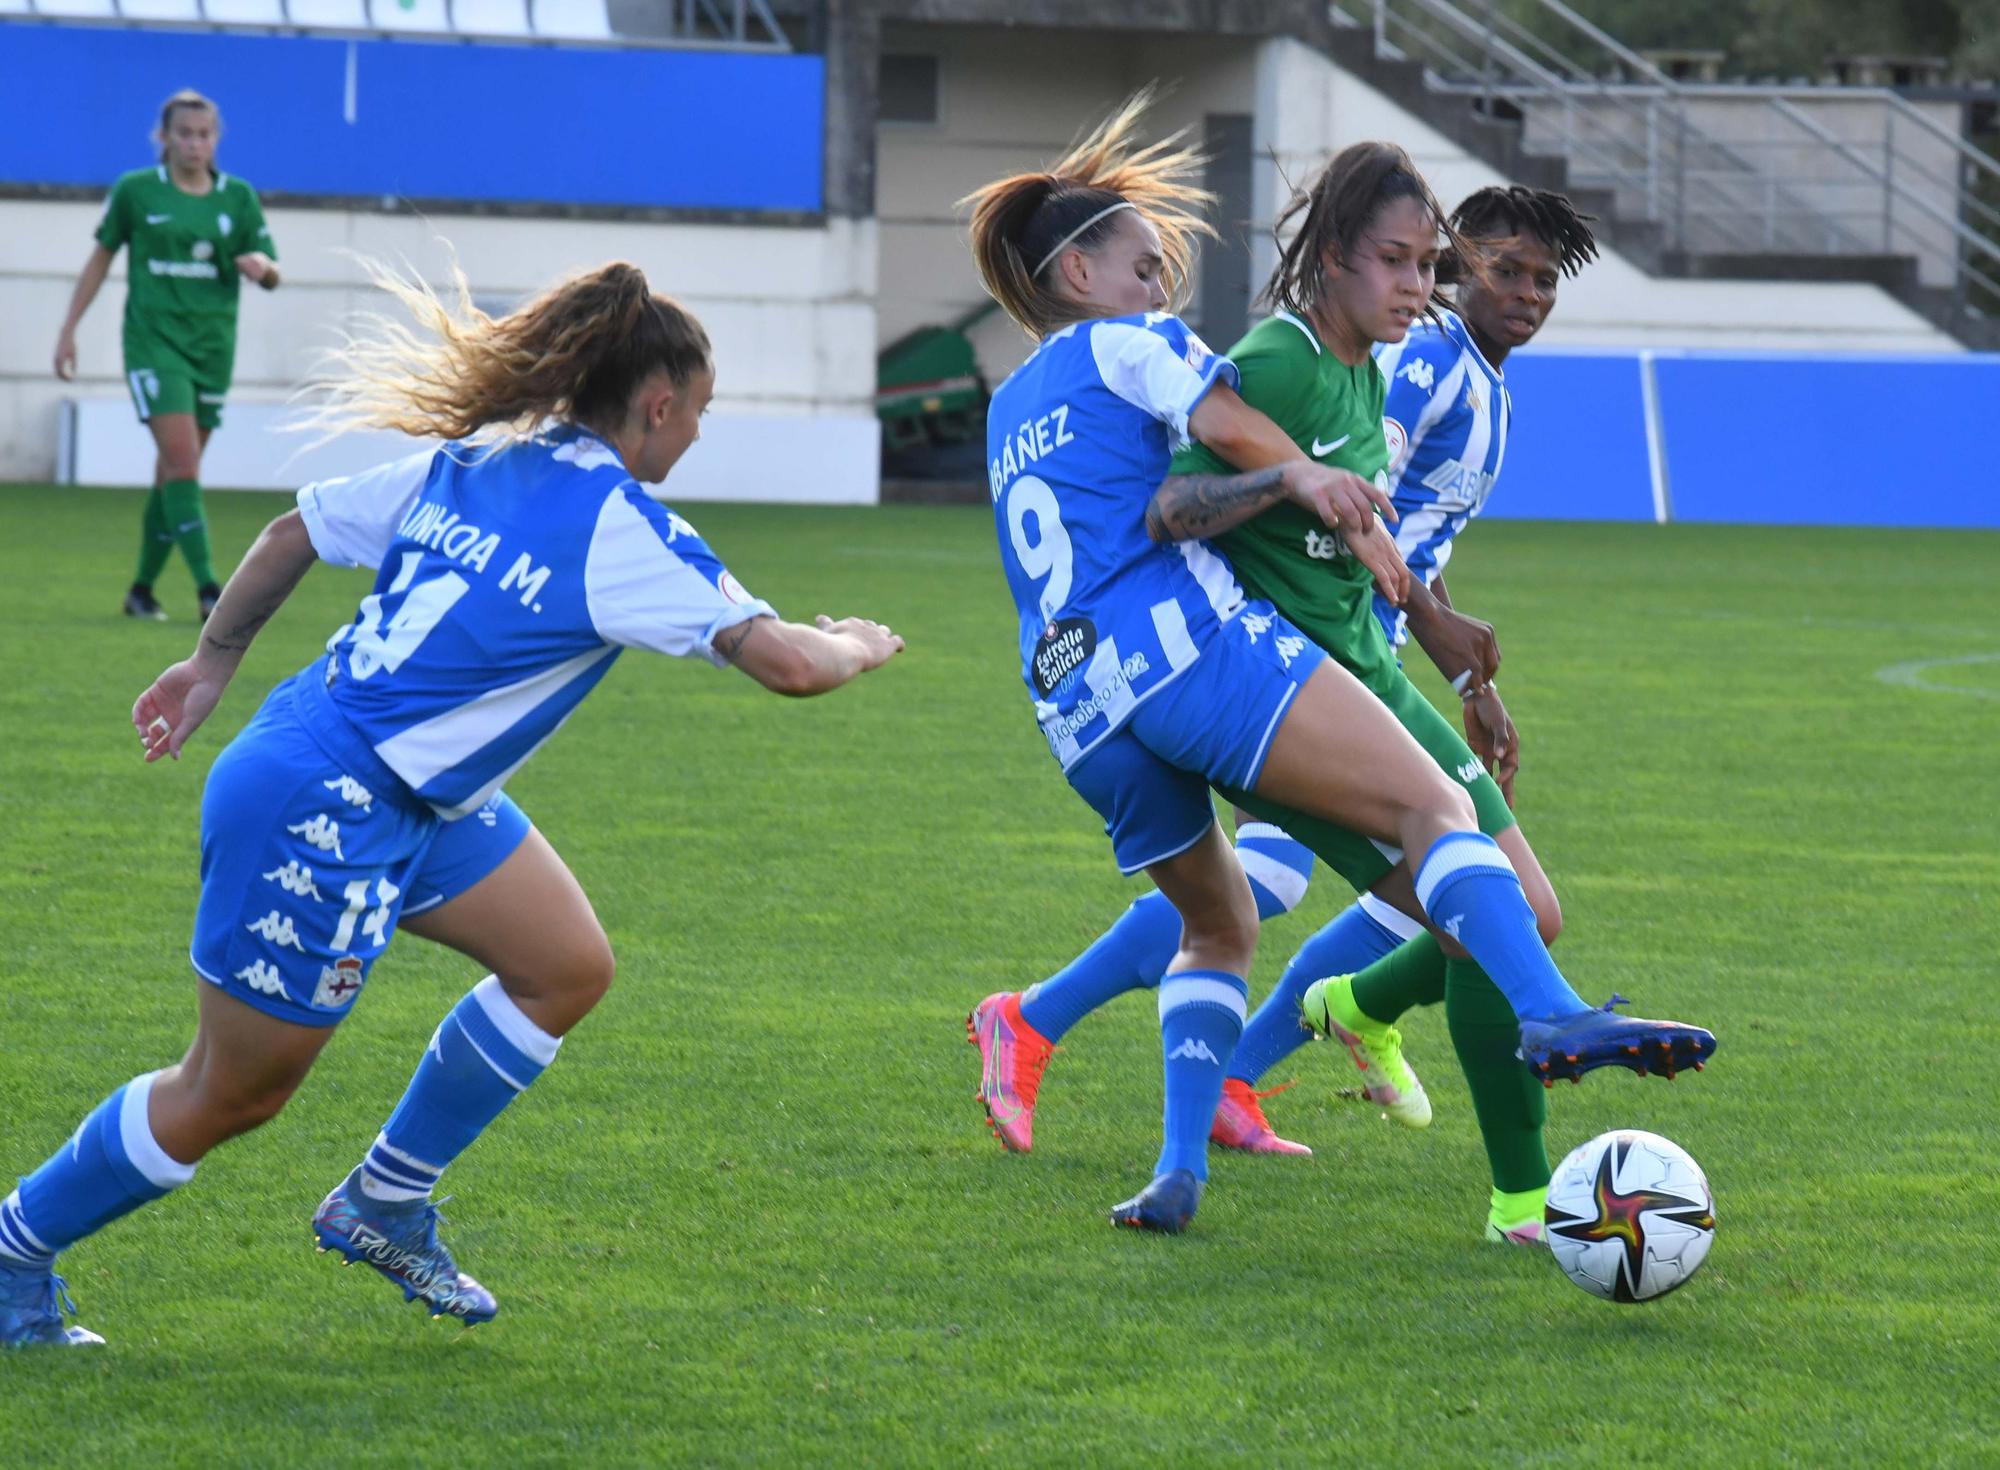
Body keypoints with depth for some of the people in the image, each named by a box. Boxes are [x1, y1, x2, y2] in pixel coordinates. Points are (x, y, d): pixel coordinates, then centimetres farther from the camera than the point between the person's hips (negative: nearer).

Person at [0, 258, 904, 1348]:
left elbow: (293, 533, 14)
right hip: (323, 810, -9)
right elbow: (785, 662, -22)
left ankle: (384, 1204, 24)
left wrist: (214, 663, 27)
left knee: (568, 969, 13)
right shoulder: (621, 530, -18)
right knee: (231, 1097, 5)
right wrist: (855, 648, 0)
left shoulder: (467, 467, 6)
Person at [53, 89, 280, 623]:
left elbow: (272, 275, 8)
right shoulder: (135, 191, -1)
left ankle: (143, 588, 19)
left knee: (174, 470, 7)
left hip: (212, 345, 3)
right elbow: (102, 256, 9)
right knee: (181, 458, -17)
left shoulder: (238, 197, 6)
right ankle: (207, 588, -23)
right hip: (154, 339, -3)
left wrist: (262, 266, -16)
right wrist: (69, 329, 9)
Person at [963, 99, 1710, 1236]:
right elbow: (1250, 439, -1)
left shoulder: (1010, 411, 30)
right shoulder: (1130, 344, 9)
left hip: (1077, 706, 8)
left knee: (1218, 925, 25)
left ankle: (1180, 1169, 6)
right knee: (1434, 806, -18)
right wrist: (1371, 538, 12)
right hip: (1189, 640, -8)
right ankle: (1551, 1015, -42)